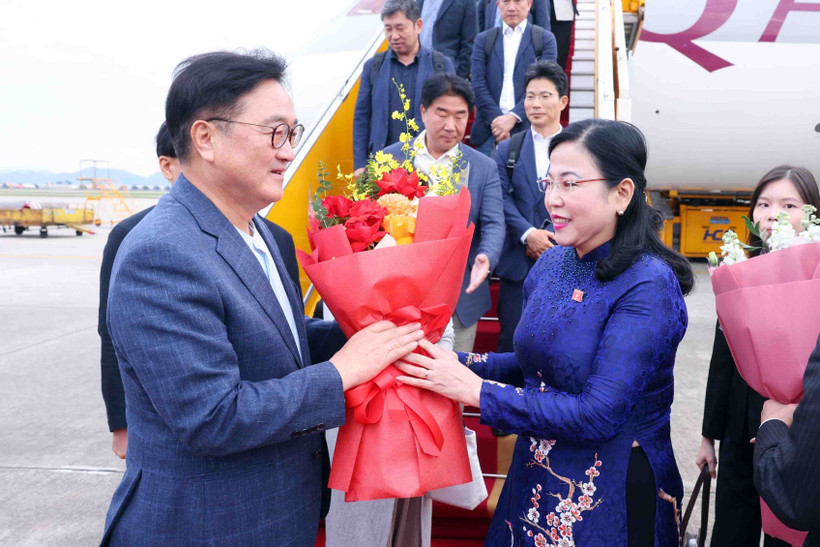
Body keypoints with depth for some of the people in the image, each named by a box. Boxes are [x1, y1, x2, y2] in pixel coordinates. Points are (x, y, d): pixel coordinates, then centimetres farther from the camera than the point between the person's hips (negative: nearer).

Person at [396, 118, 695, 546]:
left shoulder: (647, 287, -22)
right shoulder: (552, 264, -1)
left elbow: (600, 414, -26)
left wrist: (476, 391, -25)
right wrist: (460, 364, -8)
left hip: (612, 497, -6)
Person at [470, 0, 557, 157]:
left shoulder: (545, 39, 8)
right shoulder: (483, 40, 13)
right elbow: (478, 85, 3)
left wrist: (513, 117, -14)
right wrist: (496, 119, -10)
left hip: (528, 127, -1)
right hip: (489, 130, 2)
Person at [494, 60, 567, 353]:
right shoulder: (507, 148, 10)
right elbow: (502, 198, 1)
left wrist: (550, 239, -12)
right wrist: (528, 234, -13)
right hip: (518, 261, 1)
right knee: (511, 341, 6)